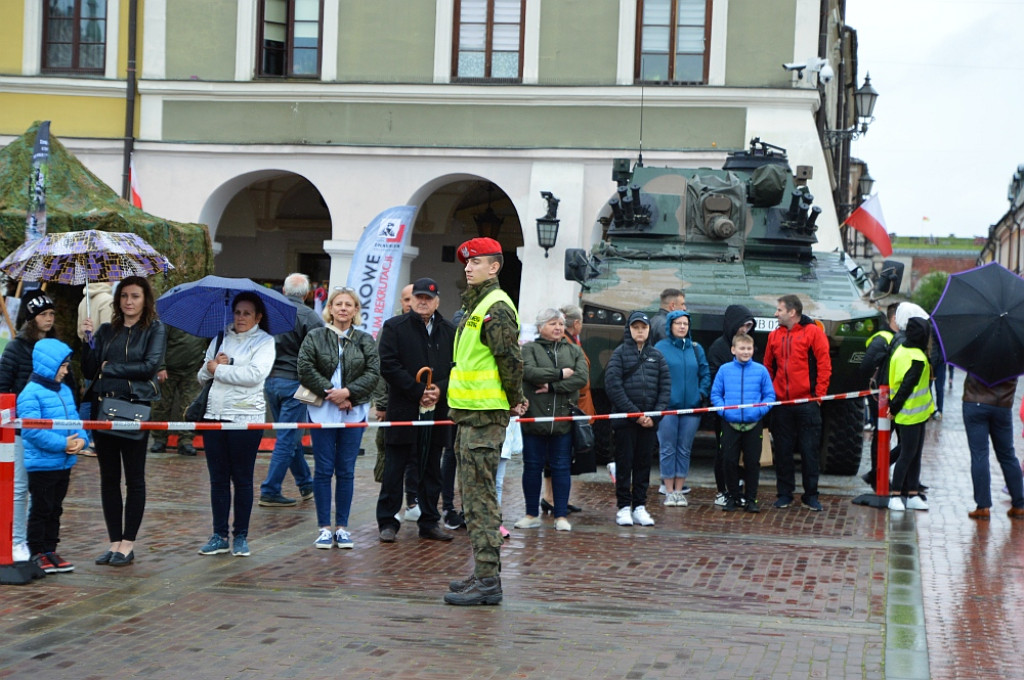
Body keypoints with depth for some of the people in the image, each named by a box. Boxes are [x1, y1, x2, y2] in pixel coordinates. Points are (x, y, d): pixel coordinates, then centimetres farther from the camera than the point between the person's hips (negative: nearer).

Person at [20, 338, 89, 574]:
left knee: (55, 509, 15)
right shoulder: (31, 394, -16)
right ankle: (37, 552, 10)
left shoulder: (65, 391, 11)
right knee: (41, 509, 0)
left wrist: (81, 438, -9)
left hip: (64, 463, 8)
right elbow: (32, 430, -23)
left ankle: (50, 550, 24)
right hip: (41, 463, -8)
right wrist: (62, 443, -22)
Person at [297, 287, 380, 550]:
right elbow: (305, 370, -5)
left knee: (346, 471, 5)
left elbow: (373, 373, 0)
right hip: (322, 412, -1)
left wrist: (348, 392, -13)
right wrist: (330, 393, -12)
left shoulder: (365, 341, 8)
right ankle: (324, 528, 7)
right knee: (324, 470, 1)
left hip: (354, 412, 1)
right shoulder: (315, 337, 3)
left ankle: (342, 527, 12)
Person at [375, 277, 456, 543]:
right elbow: (389, 365, -8)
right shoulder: (394, 327, 1)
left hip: (437, 410, 3)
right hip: (403, 410, -3)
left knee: (431, 471, 10)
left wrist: (441, 389, -10)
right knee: (394, 469, 2)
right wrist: (418, 391, -13)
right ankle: (388, 522, 9)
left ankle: (430, 522, 17)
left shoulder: (449, 331, 12)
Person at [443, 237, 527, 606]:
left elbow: (511, 360, -18)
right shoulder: (476, 306, 19)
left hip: (485, 415, -11)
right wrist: (516, 398, 21)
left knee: (481, 498, -9)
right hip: (470, 414, 11)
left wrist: (514, 400, -7)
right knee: (475, 497, 14)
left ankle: (487, 581, -7)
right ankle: (482, 573, 20)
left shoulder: (496, 308, -14)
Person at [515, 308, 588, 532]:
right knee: (532, 466, 5)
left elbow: (582, 377, -3)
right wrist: (560, 374, -11)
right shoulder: (529, 349, 5)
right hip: (534, 417, -1)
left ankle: (561, 515, 10)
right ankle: (532, 514, 15)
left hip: (563, 417, 2)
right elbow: (528, 371, -14)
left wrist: (553, 386, -12)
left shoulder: (574, 351, 13)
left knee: (562, 467, 3)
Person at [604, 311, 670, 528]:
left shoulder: (656, 355, 10)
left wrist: (655, 414, -5)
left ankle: (639, 507, 13)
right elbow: (613, 385, -9)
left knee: (644, 463, 7)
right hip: (624, 419, -3)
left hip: (649, 419, 3)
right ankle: (624, 507, 7)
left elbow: (665, 386, 8)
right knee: (624, 463, 1)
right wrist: (634, 413, -13)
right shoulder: (620, 353, -1)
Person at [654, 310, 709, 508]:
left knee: (684, 450, 7)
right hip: (667, 407, -3)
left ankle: (679, 490, 14)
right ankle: (669, 492, 8)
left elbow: (705, 373, 11)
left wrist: (702, 393, -2)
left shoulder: (696, 349, 11)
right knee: (668, 449, 1)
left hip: (691, 408, 3)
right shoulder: (660, 348, 0)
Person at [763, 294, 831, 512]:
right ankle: (784, 493, 17)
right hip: (781, 403, 4)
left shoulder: (813, 332, -3)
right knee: (782, 451, 7)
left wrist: (819, 394, -9)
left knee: (809, 451, 1)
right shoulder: (774, 336, 10)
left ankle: (811, 496, 9)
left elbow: (824, 365, -5)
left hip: (807, 403, -4)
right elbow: (768, 367, 15)